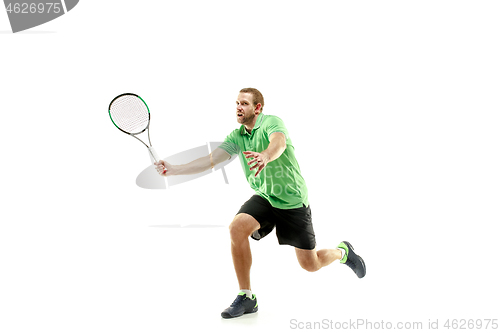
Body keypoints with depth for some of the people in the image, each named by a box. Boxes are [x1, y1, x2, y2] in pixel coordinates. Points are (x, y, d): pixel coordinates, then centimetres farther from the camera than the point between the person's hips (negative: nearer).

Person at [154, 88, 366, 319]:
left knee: (310, 265, 1)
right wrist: (174, 169, -17)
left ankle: (342, 252, 37)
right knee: (237, 228, -27)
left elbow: (279, 143, -40)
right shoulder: (236, 137, 2)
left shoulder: (273, 122, -17)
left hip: (292, 200, -4)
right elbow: (211, 160, -5)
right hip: (263, 198, 5)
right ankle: (246, 297, -15)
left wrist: (265, 156, -63)